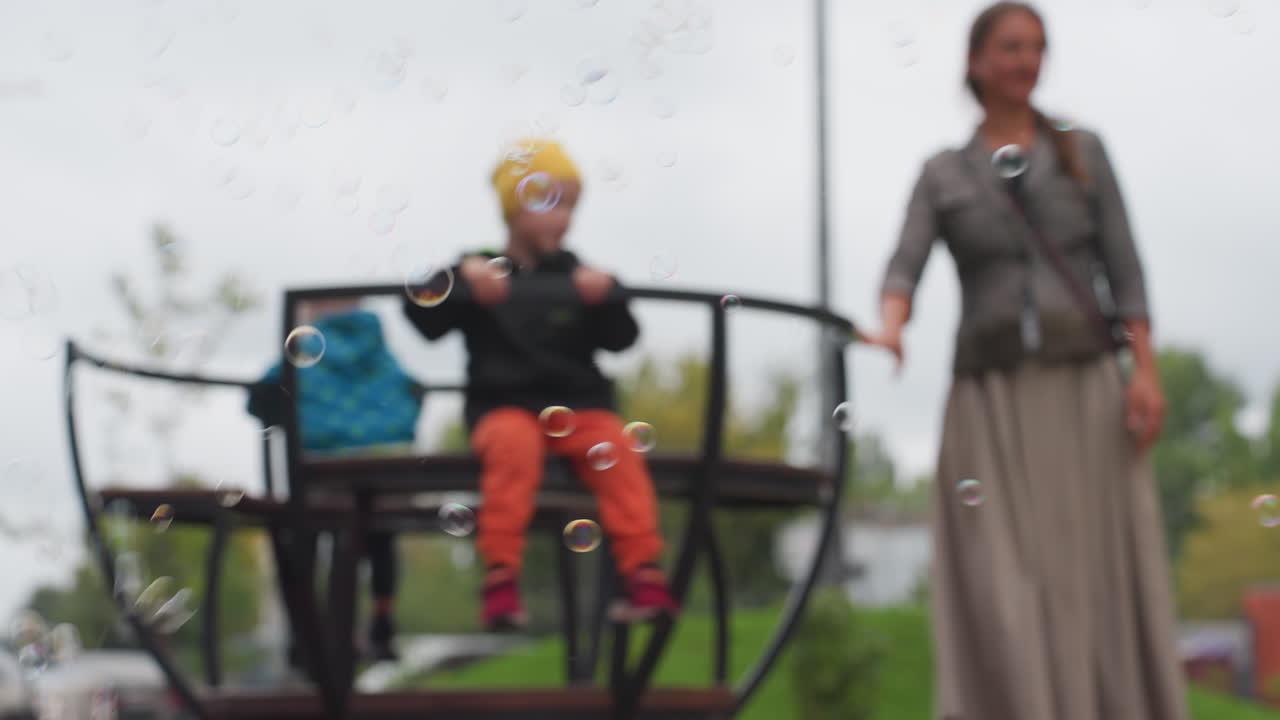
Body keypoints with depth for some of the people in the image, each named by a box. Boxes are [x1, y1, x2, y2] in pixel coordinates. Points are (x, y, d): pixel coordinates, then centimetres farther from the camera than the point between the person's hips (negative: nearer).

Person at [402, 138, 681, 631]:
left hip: (578, 404, 2)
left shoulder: (572, 274, 13)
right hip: (505, 404, -2)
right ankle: (501, 579, -36)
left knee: (614, 446, -27)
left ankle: (644, 576, -29)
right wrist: (463, 280, -17)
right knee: (514, 444, -35)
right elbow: (424, 318, -2)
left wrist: (604, 298, -14)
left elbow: (620, 339, 4)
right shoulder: (481, 272, 10)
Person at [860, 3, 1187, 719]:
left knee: (1100, 570, -3)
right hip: (992, 393, 0)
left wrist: (1146, 371, -7)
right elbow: (905, 269, -3)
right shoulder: (942, 174, 10)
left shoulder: (1082, 150, 10)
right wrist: (890, 331, -26)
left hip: (1085, 384, 0)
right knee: (1003, 581, -9)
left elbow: (1125, 269, 5)